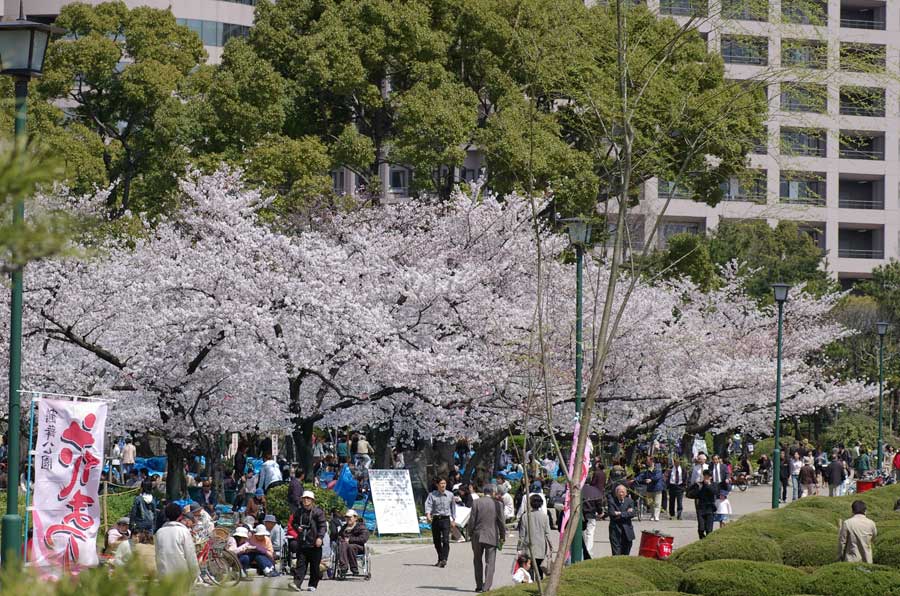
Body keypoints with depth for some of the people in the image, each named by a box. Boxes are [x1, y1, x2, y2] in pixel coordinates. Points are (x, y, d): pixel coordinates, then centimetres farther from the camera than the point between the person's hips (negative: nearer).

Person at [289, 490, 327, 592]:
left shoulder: (318, 512, -3)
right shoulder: (299, 512, 11)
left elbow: (323, 526, -7)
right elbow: (293, 522, 24)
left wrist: (320, 537, -20)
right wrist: (297, 527, 1)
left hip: (314, 543, -3)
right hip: (302, 542, 3)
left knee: (314, 565, 4)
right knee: (301, 564, -4)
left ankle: (313, 585, 13)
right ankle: (297, 583, -12)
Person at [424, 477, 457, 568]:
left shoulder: (450, 495, 5)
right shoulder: (432, 495, 2)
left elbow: (453, 507, 16)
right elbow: (428, 505, -11)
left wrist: (453, 520, 17)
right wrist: (428, 514, -30)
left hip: (445, 519, -1)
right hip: (435, 519, 1)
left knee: (445, 540, -16)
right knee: (436, 541, 9)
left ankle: (444, 559, -23)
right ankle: (440, 559, 25)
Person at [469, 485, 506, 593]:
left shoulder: (476, 503, -4)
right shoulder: (497, 504, -5)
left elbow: (472, 520, -5)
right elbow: (501, 522, -1)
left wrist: (470, 533, 7)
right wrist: (502, 536, 11)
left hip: (477, 536, 1)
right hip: (492, 537, -1)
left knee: (478, 562, 14)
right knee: (490, 562, 2)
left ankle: (479, 585, 16)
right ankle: (486, 586, -7)